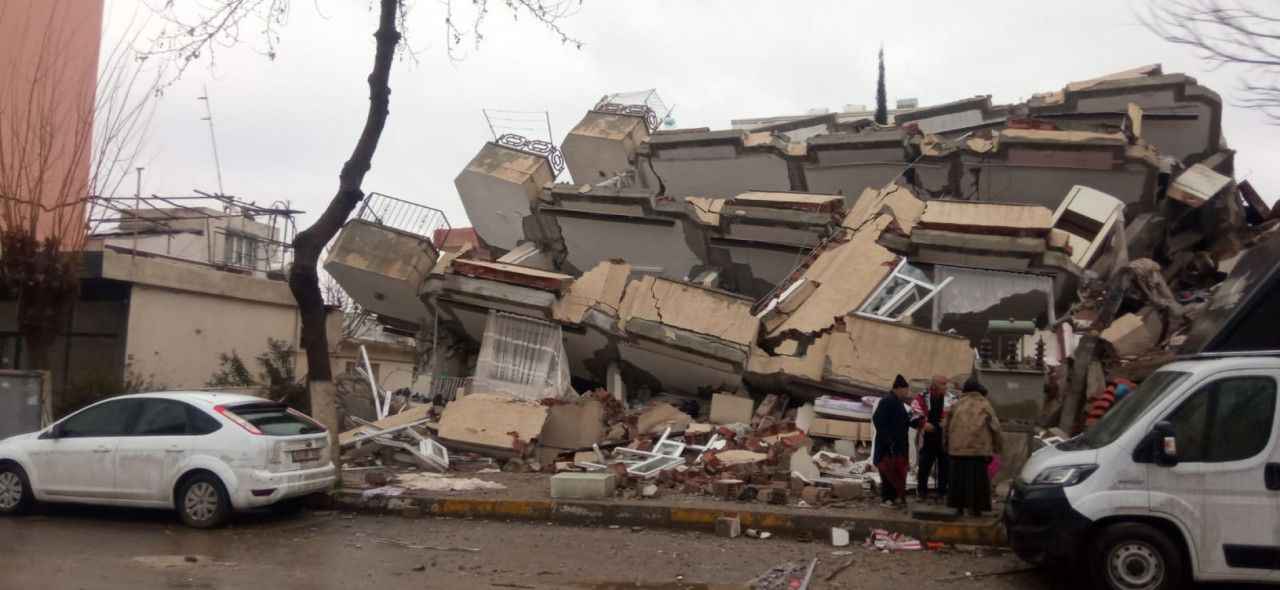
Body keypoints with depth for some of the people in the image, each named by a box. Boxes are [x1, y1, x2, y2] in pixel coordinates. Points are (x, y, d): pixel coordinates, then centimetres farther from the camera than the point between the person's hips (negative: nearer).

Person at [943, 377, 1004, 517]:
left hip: (958, 448, 3)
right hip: (978, 448, -2)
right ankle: (975, 507, 4)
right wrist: (998, 446, 9)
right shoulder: (985, 405, 2)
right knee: (977, 478, 3)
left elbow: (945, 426, 13)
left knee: (959, 477, 9)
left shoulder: (956, 405, 10)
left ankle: (959, 506, 11)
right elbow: (995, 427, -1)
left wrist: (947, 444, 24)